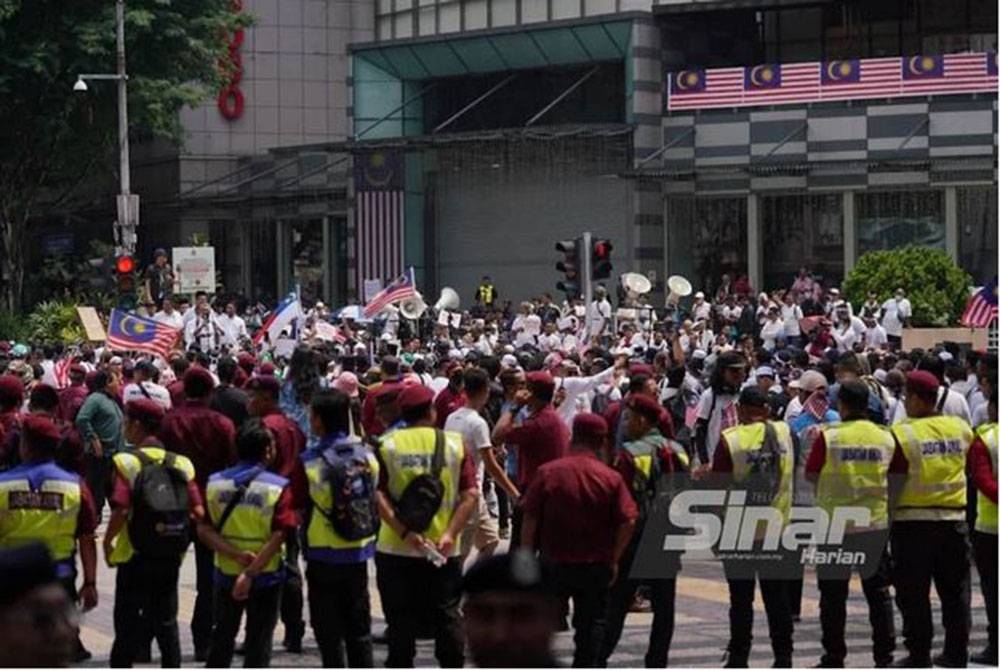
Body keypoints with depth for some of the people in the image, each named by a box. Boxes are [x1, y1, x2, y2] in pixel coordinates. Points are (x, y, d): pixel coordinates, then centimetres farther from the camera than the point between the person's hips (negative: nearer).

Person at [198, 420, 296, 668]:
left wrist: (236, 554, -17)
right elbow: (278, 537, -20)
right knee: (259, 643, 6)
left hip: (225, 574, 3)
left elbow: (204, 530, -9)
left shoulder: (215, 483, -2)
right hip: (266, 575, -3)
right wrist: (251, 573, -20)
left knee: (222, 638, 16)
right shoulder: (278, 488, -13)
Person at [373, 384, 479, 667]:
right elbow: (471, 495, -8)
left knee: (401, 620, 6)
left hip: (396, 549, 0)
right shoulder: (454, 444, 0)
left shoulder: (387, 445, 0)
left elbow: (378, 495, -11)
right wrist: (450, 534, -13)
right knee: (447, 616, 11)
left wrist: (405, 533, -16)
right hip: (444, 550, 0)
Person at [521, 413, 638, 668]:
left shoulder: (548, 472, -6)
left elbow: (530, 518, -7)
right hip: (596, 566, 0)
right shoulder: (611, 478, -6)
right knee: (591, 623, 11)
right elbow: (628, 522, -10)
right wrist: (614, 560, 1)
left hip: (553, 563, 0)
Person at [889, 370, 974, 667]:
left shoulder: (903, 434, -12)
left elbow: (895, 484, -12)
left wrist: (887, 515, -5)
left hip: (913, 520, -4)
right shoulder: (961, 428, 1)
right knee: (955, 591, 13)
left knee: (914, 595, 4)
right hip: (954, 519, 4)